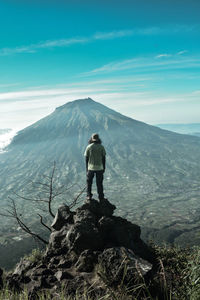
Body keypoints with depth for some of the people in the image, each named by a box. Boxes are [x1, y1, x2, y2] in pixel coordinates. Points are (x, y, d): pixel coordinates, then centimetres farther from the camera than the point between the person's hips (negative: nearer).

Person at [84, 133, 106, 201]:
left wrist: (86, 168, 7)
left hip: (91, 168, -1)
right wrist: (104, 167, 8)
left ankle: (89, 196, 14)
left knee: (89, 182, 15)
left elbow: (86, 158, -1)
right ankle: (101, 197, 13)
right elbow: (104, 158, 0)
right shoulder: (101, 147, -2)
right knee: (99, 183, 9)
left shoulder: (88, 147, -4)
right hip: (99, 168, 1)